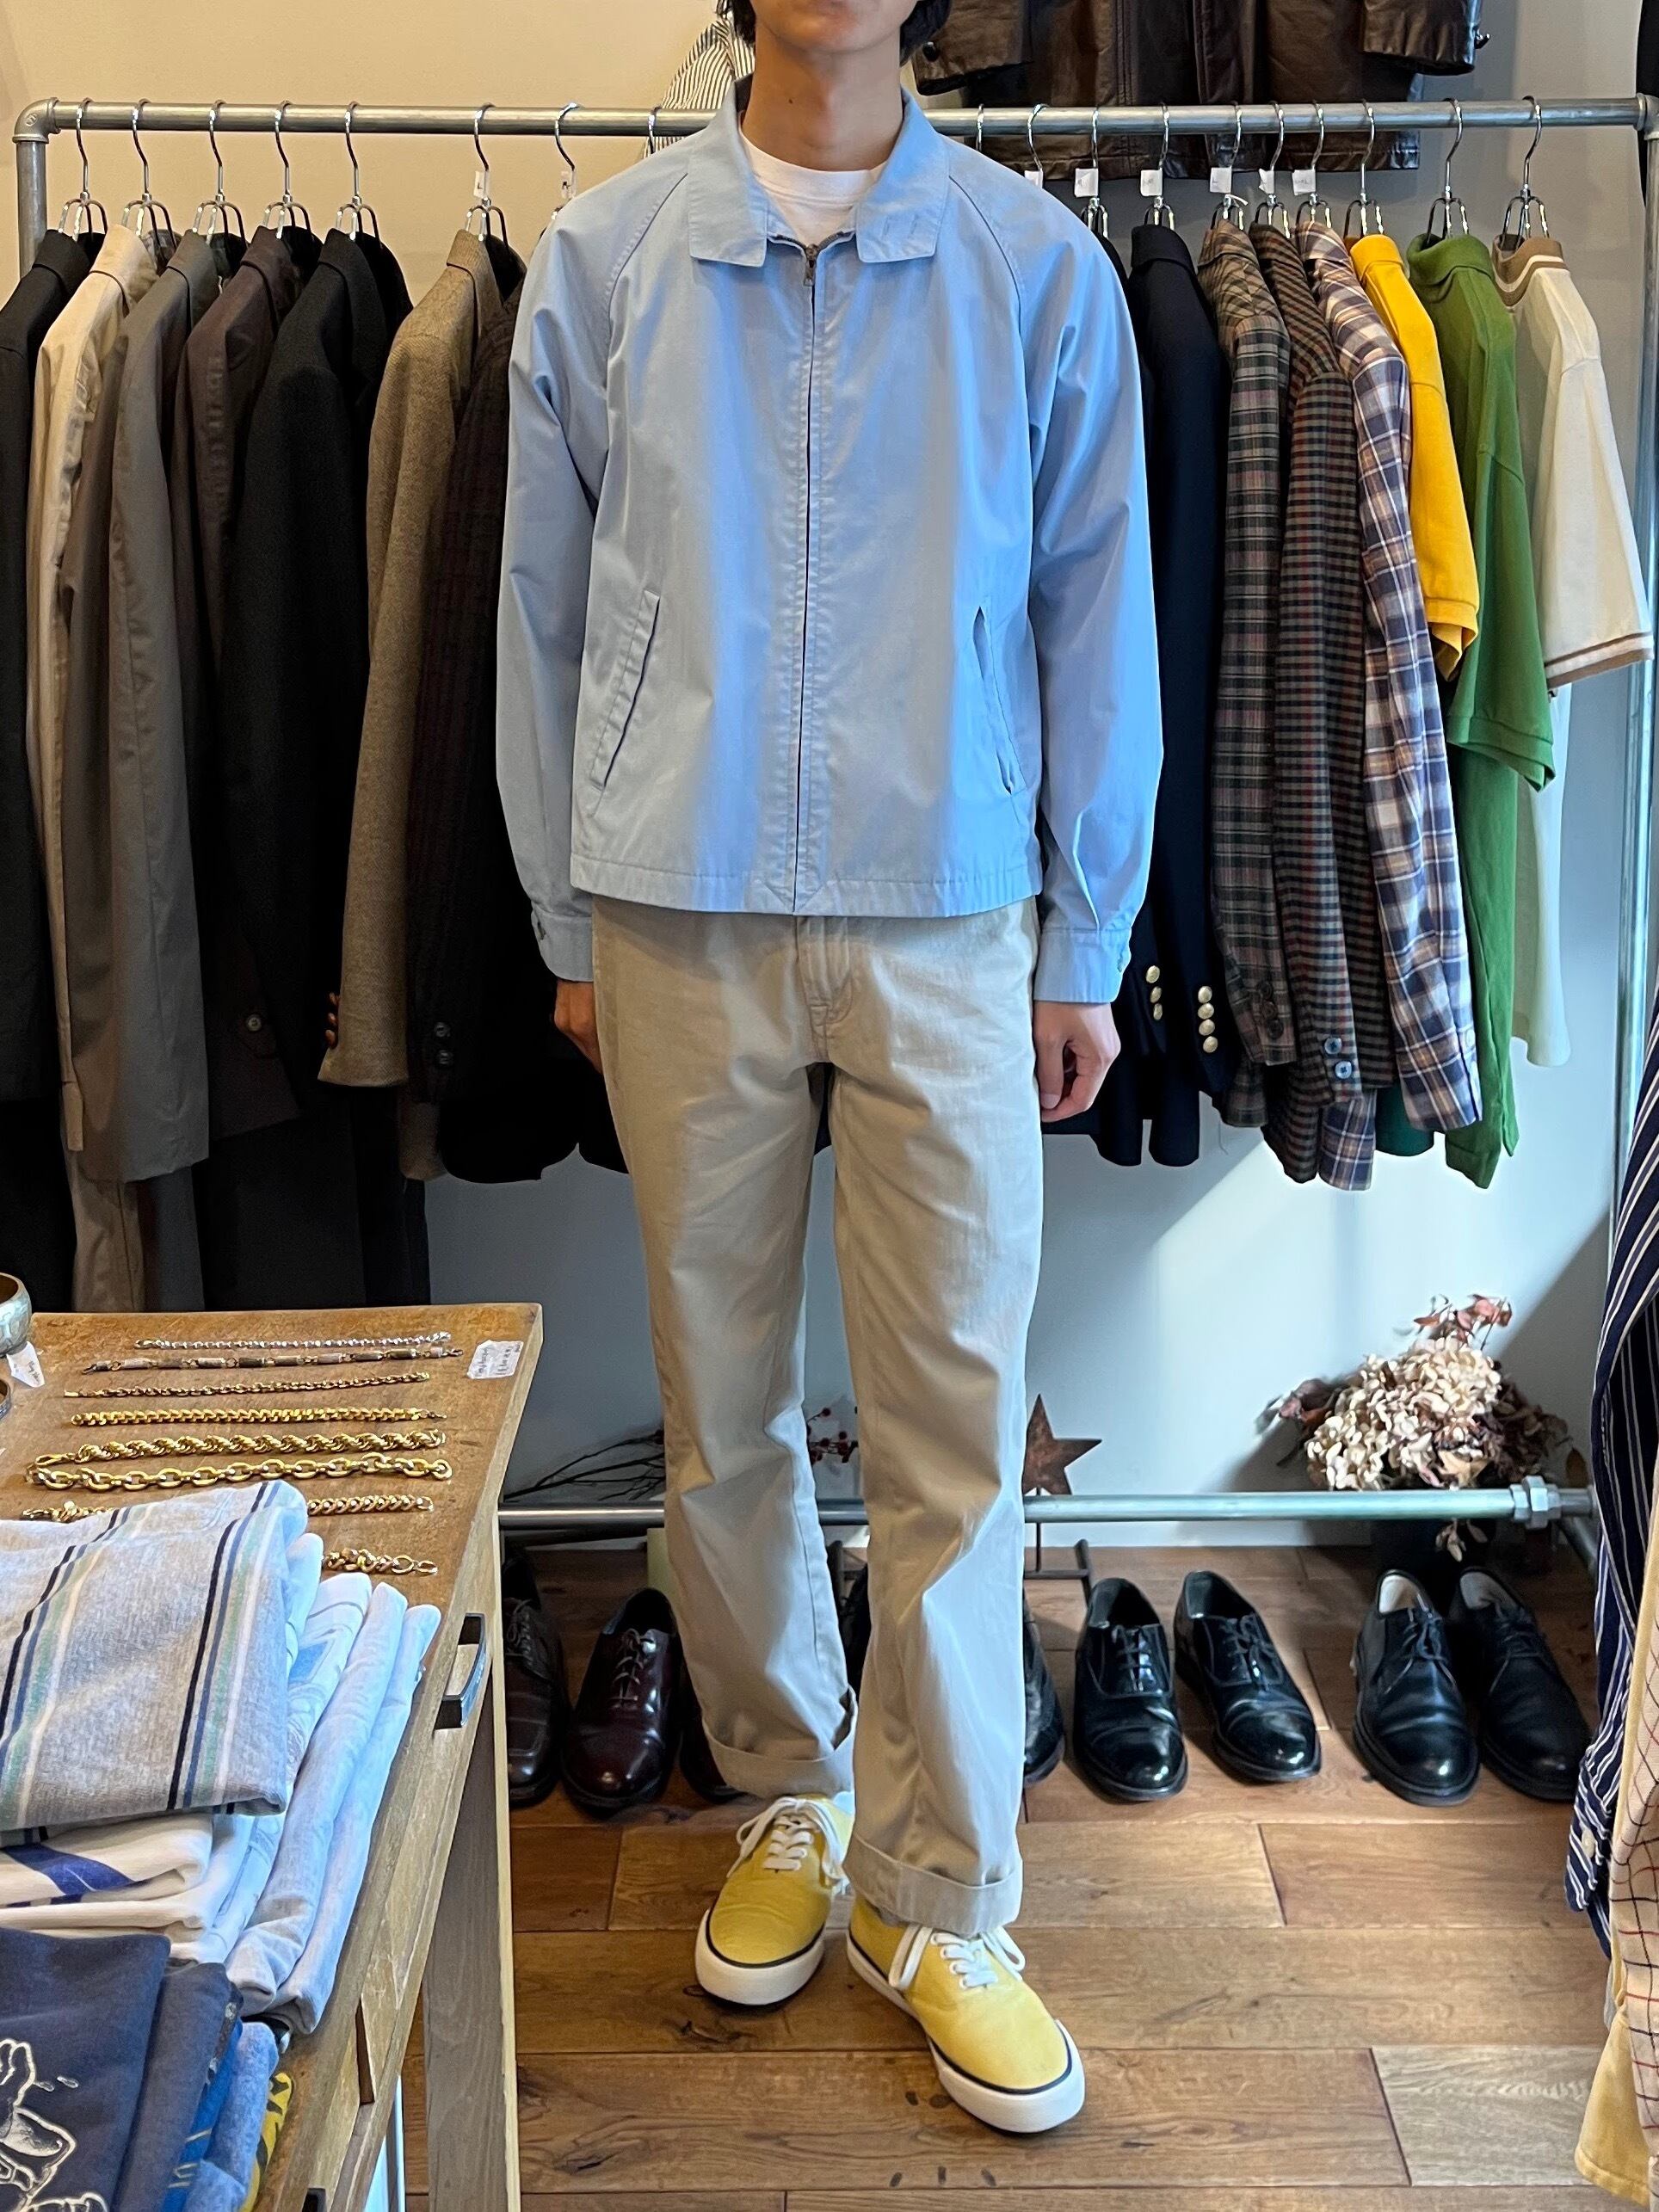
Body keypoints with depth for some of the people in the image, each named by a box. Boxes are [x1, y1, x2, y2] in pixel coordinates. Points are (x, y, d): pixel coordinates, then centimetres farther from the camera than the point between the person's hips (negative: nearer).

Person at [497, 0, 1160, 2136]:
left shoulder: (1039, 267, 3)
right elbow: (546, 613, 8)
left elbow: (1095, 623, 5)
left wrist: (1085, 950, 4)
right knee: (721, 1413, 10)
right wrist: (569, 924, 7)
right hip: (682, 924, 1)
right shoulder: (601, 258, 5)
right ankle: (789, 1801, 32)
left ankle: (937, 1900, 18)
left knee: (955, 1430, 1)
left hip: (945, 927, -1)